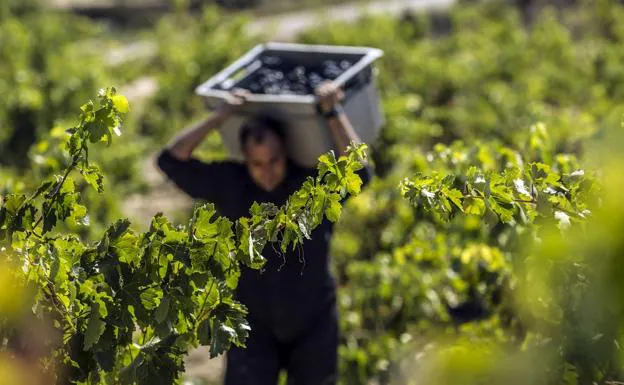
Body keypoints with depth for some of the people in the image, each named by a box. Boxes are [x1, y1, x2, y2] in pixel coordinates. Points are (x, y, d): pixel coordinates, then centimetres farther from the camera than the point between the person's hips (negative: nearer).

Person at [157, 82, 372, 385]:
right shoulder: (229, 184, -8)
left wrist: (333, 113, -28)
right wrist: (220, 117, -14)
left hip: (313, 326, 0)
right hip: (254, 326, 0)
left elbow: (358, 172, -31)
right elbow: (171, 160, -9)